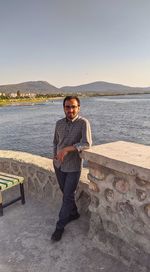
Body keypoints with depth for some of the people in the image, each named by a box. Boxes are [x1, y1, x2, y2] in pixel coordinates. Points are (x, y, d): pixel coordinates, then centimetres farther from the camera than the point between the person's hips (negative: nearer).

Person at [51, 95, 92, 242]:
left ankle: (60, 226, 21)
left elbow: (87, 144, -28)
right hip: (59, 165, 6)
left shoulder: (83, 123, -16)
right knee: (65, 192, 19)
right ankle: (74, 213, 43)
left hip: (73, 166, -5)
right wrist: (55, 156, 2)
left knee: (68, 196, 3)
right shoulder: (59, 123, 1)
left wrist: (67, 149, -33)